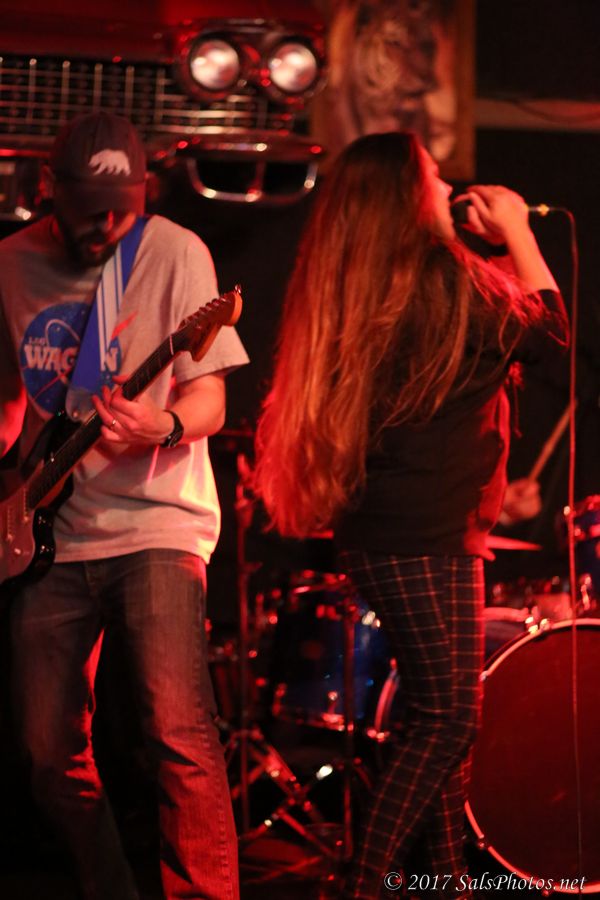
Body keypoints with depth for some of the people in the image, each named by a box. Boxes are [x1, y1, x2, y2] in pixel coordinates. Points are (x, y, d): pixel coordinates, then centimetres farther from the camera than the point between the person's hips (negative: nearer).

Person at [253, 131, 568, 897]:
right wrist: (516, 230, 14)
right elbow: (547, 323, 3)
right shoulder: (449, 280, -13)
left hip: (380, 528, 9)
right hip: (425, 532, -9)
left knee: (442, 716, 14)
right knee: (447, 717, -5)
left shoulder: (347, 296, 10)